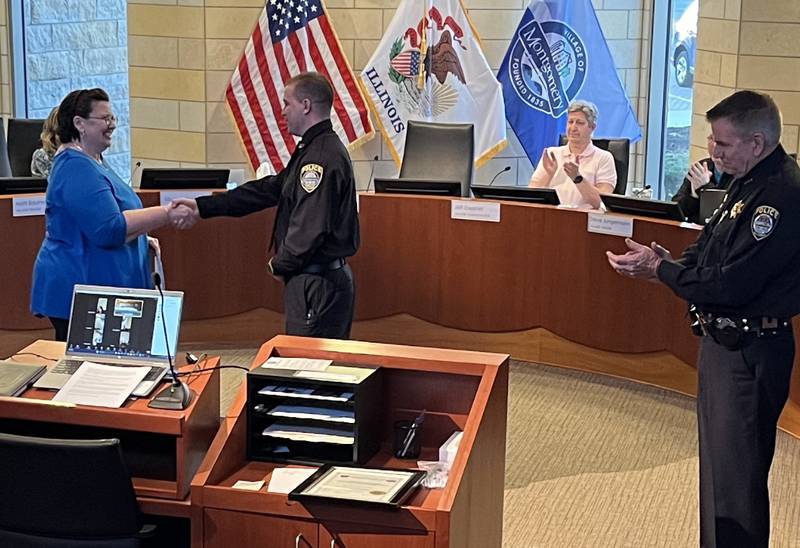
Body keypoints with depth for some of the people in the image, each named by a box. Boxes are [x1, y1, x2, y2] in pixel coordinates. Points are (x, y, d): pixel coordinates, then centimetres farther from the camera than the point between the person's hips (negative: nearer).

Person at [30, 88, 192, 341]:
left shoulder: (90, 161, 17)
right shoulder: (76, 168, -17)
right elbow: (109, 229, -24)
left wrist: (141, 238, 16)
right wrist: (166, 214, -20)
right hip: (79, 295, -11)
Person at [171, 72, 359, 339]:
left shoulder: (322, 157, -19)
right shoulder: (315, 149, 17)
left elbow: (310, 229, -25)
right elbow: (271, 189, 19)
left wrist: (280, 265, -7)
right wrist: (203, 207, 16)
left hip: (318, 284, -11)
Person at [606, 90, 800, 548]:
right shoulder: (751, 183, 9)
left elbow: (730, 286, -24)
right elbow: (713, 251, 17)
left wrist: (660, 270, -13)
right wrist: (669, 261, -3)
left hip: (749, 354, -10)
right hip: (725, 341, 10)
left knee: (736, 476, -3)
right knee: (718, 463, 20)